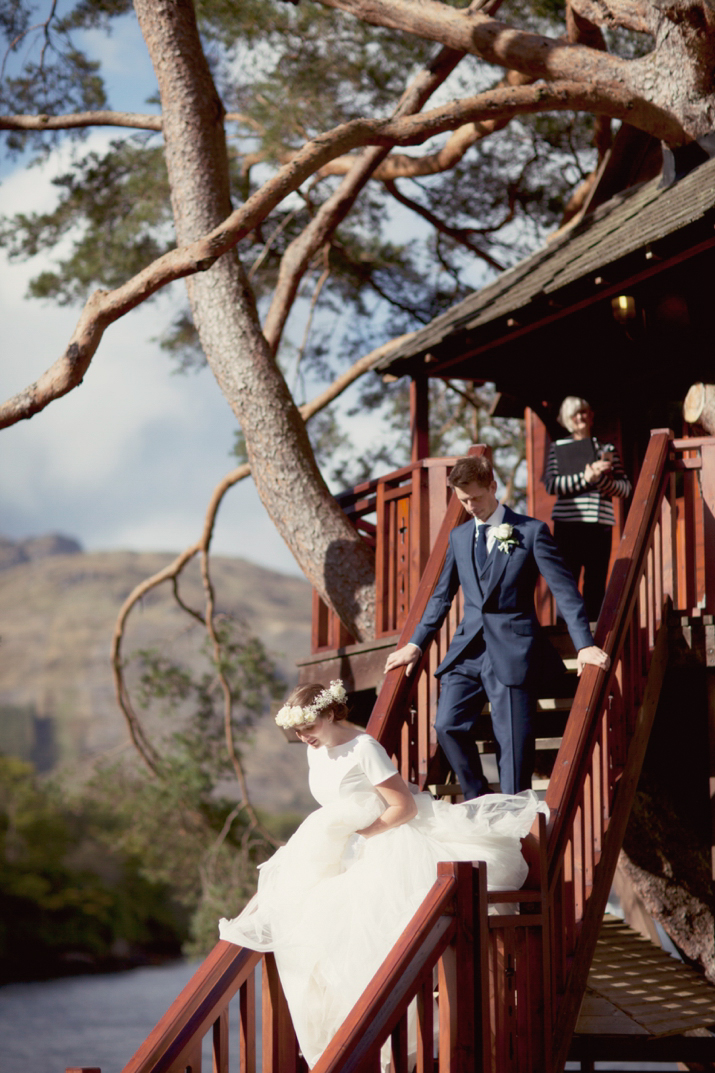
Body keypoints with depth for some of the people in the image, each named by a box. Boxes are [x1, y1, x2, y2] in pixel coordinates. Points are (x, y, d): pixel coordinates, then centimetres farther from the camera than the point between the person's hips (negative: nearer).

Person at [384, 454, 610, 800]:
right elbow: (441, 596, 23)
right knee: (448, 725, -10)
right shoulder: (458, 536, 14)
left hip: (512, 650, -5)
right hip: (468, 649, 5)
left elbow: (564, 589, -4)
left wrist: (584, 644, -12)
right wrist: (415, 645, 19)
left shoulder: (531, 531, -1)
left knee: (513, 742, -7)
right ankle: (478, 804, 8)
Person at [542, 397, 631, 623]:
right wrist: (585, 478, -13)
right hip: (567, 525, -2)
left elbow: (625, 488, 9)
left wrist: (601, 478, -10)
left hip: (600, 525, 2)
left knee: (596, 587, -1)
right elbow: (551, 485, -2)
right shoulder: (558, 448, 12)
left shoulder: (607, 449, 17)